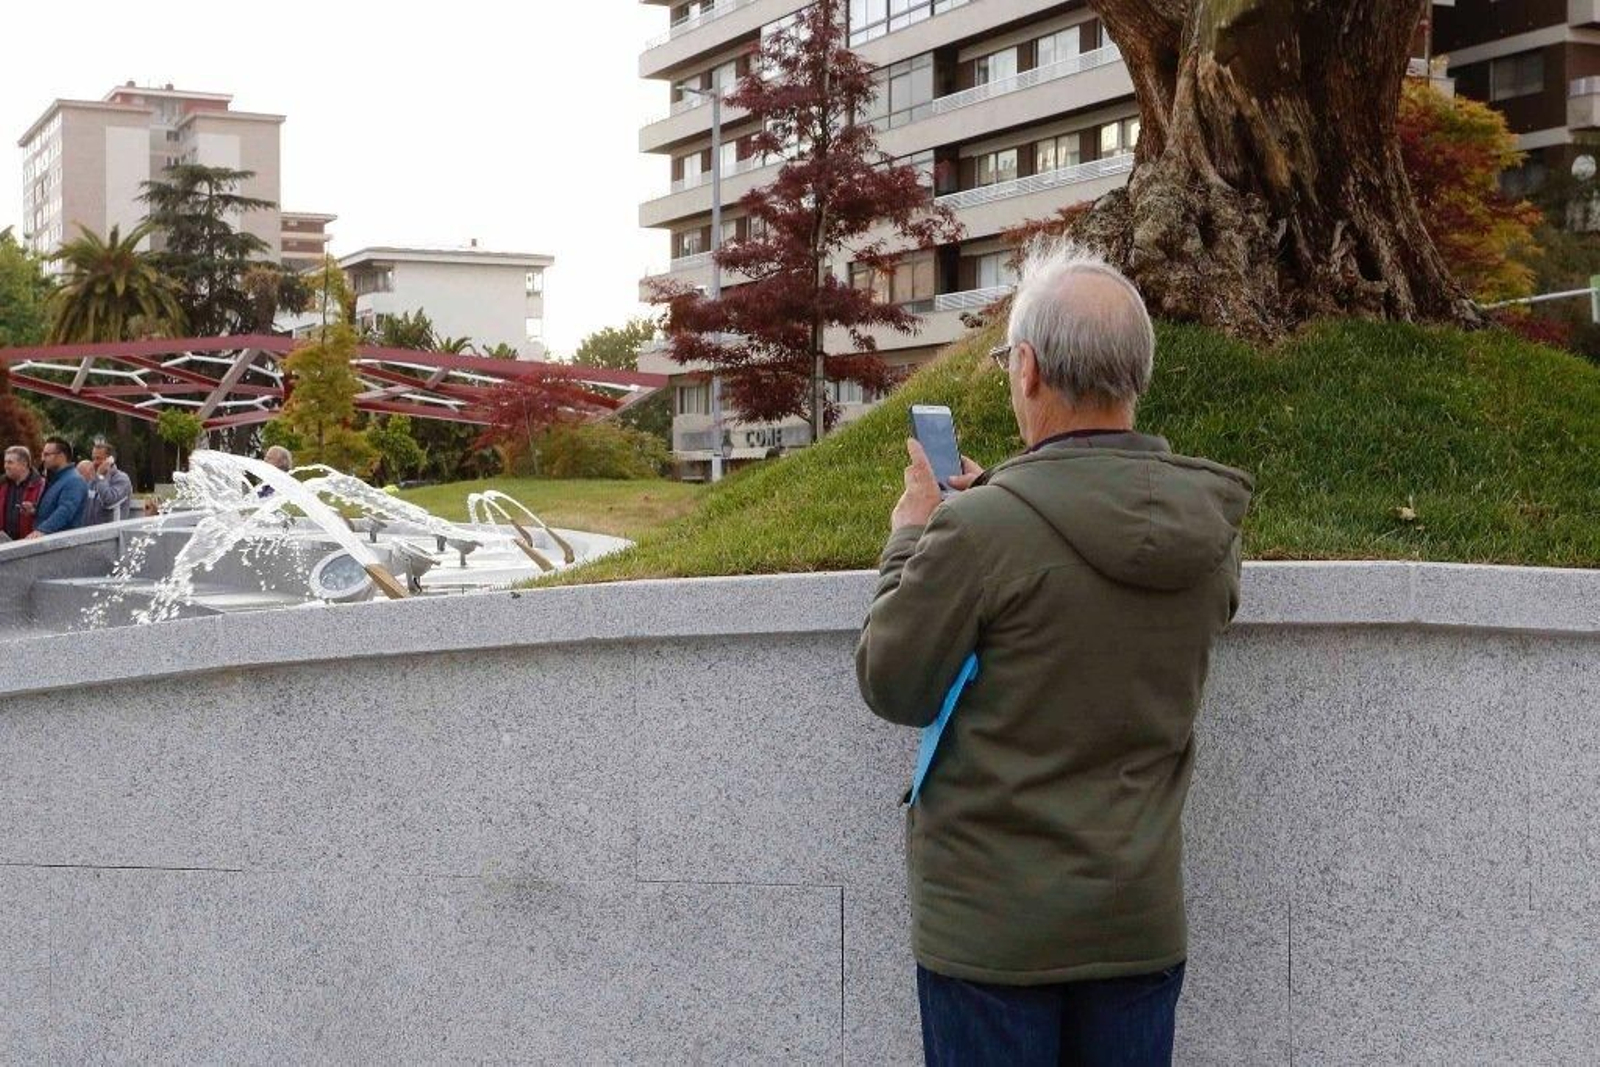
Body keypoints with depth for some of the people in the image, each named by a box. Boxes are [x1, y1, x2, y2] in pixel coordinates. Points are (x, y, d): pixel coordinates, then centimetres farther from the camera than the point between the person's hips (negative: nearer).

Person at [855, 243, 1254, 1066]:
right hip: (1142, 923, 5)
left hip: (991, 928, -5)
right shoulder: (1209, 528, -3)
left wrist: (911, 540, 5)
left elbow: (892, 687, -8)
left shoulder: (980, 529, -20)